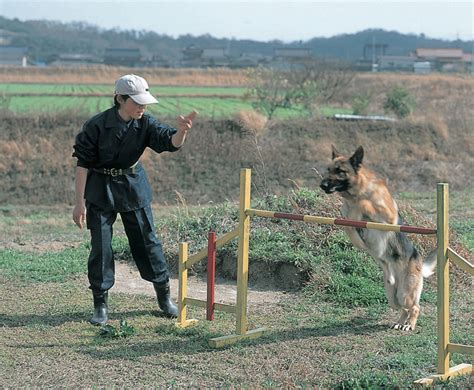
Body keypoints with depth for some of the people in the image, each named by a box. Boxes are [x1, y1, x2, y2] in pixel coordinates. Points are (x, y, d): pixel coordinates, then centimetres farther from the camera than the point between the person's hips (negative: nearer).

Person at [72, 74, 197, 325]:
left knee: (146, 240, 6)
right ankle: (100, 304, 10)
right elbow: (83, 163, -13)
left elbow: (171, 143, -23)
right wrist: (80, 202, -14)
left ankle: (164, 295, 20)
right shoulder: (96, 125, -18)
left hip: (133, 185, 3)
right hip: (100, 189, -3)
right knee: (100, 245, -2)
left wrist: (181, 131, -47)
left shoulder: (145, 123, -9)